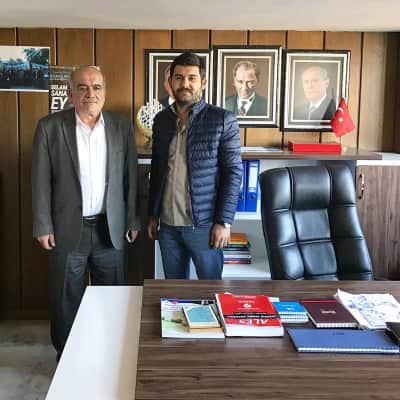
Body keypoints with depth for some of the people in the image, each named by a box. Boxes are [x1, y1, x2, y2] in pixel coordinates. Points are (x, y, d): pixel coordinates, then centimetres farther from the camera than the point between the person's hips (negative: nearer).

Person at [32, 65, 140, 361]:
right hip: (68, 228, -2)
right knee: (67, 299, 9)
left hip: (110, 228, 2)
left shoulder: (122, 126, 1)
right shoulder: (50, 126, -5)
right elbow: (41, 180, -4)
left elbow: (130, 177, 5)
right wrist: (43, 226, -7)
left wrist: (133, 221, 5)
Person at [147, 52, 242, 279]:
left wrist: (224, 221, -13)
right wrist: (153, 214, 12)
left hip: (204, 224, -4)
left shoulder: (223, 120, -6)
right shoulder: (161, 120, 8)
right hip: (167, 223, 4)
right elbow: (156, 170, 14)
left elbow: (234, 172, -8)